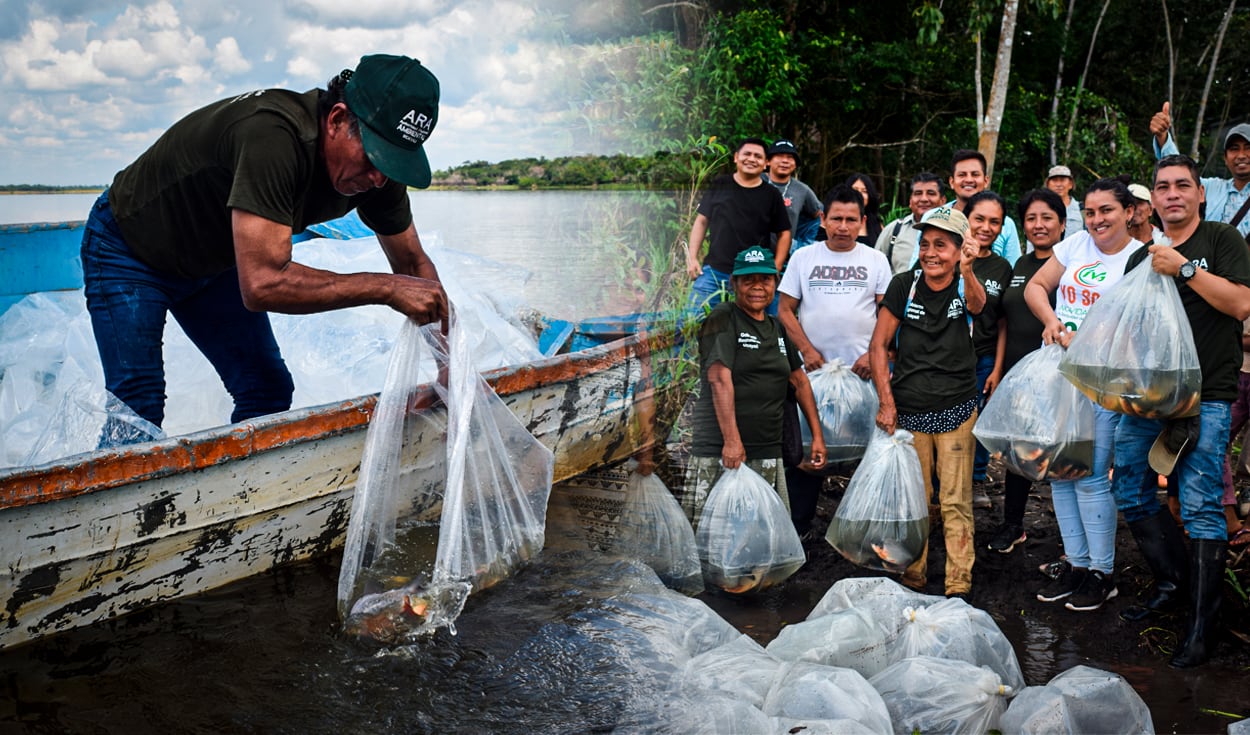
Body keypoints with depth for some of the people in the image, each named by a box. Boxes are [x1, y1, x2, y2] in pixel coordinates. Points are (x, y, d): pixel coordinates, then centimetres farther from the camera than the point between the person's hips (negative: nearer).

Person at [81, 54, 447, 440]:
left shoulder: (377, 166, -18)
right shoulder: (272, 137, -41)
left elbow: (414, 264, -4)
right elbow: (262, 285, -45)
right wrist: (385, 288, -43)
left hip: (213, 261, 7)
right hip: (129, 253, -7)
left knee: (268, 391, 0)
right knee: (138, 407, -15)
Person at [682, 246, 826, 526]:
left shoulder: (777, 328, 19)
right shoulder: (722, 319, -3)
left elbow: (799, 381, 26)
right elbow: (720, 379, -14)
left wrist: (817, 435, 20)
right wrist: (731, 440, -22)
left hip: (768, 454, 7)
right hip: (719, 453, -6)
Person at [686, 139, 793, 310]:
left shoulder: (771, 195, 7)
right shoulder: (719, 185, 9)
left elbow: (784, 233, 10)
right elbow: (702, 221, 12)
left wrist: (775, 269, 0)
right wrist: (692, 257, 4)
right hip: (713, 272, 1)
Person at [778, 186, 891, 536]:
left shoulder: (875, 260, 7)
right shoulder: (803, 258, 7)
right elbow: (786, 310, 5)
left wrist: (873, 353, -10)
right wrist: (807, 349, -7)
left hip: (863, 371, 0)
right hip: (814, 369, 0)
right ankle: (796, 526, 12)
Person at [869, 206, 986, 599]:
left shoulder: (965, 288, -4)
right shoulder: (904, 285, -1)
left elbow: (977, 304, -30)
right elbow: (878, 345, 1)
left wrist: (967, 271, -52)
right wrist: (886, 401, -8)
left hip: (956, 411, -1)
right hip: (908, 412, 1)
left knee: (957, 502, 0)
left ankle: (959, 587, 8)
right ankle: (912, 578, 24)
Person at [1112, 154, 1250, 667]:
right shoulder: (1141, 258, 18)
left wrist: (1185, 269, -15)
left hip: (1205, 397, -6)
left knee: (1200, 504, -9)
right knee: (1130, 491, 7)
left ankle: (1201, 628, -3)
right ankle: (1173, 580, 27)